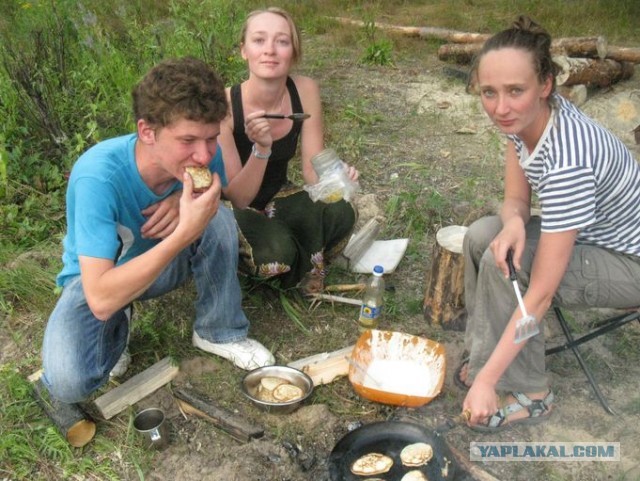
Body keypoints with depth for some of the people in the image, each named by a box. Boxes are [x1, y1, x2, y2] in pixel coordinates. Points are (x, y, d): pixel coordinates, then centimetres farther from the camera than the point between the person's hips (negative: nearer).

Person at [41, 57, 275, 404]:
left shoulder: (204, 154, -24)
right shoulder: (99, 177, -36)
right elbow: (101, 300, -39)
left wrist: (185, 199, -25)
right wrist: (184, 233, -47)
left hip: (162, 263, 3)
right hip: (97, 278, -3)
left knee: (219, 219, -26)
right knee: (68, 382, -28)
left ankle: (220, 332, -4)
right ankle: (117, 328, 6)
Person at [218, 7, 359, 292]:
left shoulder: (305, 91, -15)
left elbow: (313, 170, -11)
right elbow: (238, 198, -24)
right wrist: (261, 148, -40)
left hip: (276, 196, 4)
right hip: (230, 209, -4)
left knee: (339, 214, -24)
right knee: (276, 250, -34)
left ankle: (300, 267, 4)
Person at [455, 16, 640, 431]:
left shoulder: (565, 161, -37)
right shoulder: (527, 116, -14)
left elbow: (540, 294, -34)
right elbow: (517, 199, -3)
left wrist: (486, 380, -31)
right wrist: (513, 224, -29)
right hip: (594, 233, 8)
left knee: (501, 264, -22)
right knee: (483, 237, -3)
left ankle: (530, 394, -4)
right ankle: (490, 352, 13)